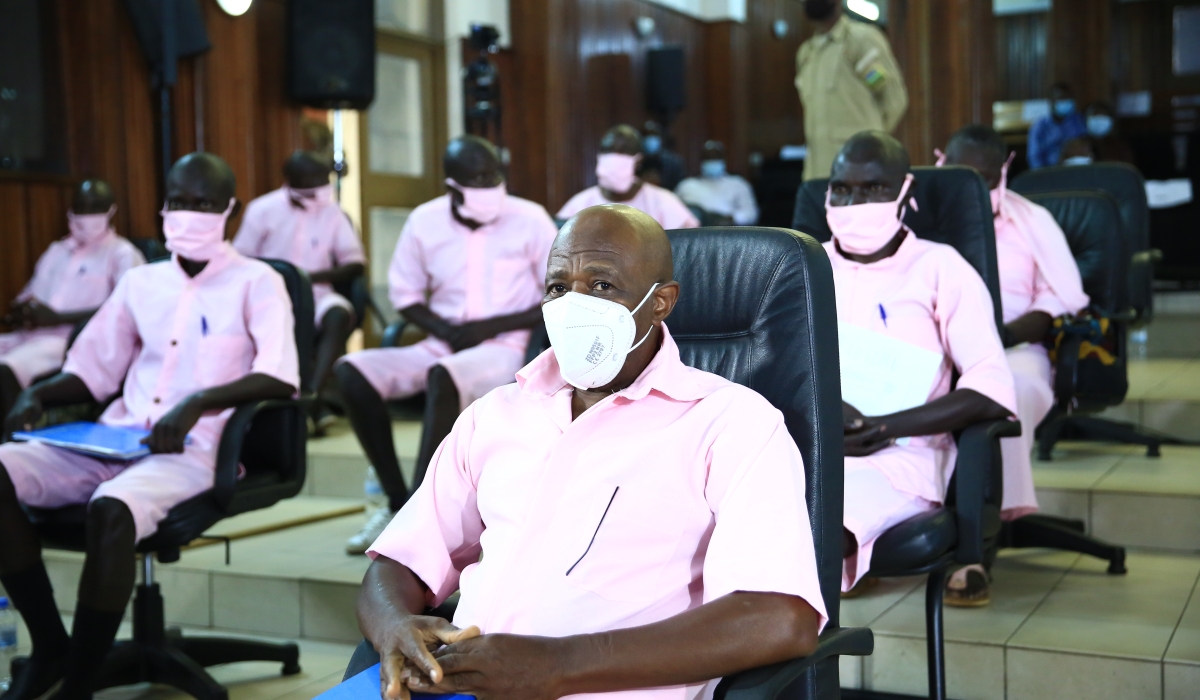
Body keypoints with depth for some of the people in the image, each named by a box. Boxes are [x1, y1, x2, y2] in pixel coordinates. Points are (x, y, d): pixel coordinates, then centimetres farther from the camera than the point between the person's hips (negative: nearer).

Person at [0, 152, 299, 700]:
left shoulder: (256, 283, 1)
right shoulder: (140, 282, 17)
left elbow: (280, 378, -13)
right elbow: (94, 368, 21)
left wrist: (198, 403, -26)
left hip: (191, 450, -6)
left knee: (111, 509, -37)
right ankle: (49, 647, -6)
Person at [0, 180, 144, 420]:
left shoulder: (122, 254, 5)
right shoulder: (56, 251, 26)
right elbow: (28, 296, 26)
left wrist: (57, 317, -14)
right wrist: (22, 312, -1)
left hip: (75, 340, -7)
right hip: (31, 335, 7)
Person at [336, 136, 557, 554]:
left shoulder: (530, 220, -3)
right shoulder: (424, 222, 5)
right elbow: (405, 296, 13)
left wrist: (490, 327, -11)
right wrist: (446, 330, -8)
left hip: (504, 350, -4)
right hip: (441, 348, 4)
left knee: (442, 376, -37)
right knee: (352, 371, -19)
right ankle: (397, 502, -13)